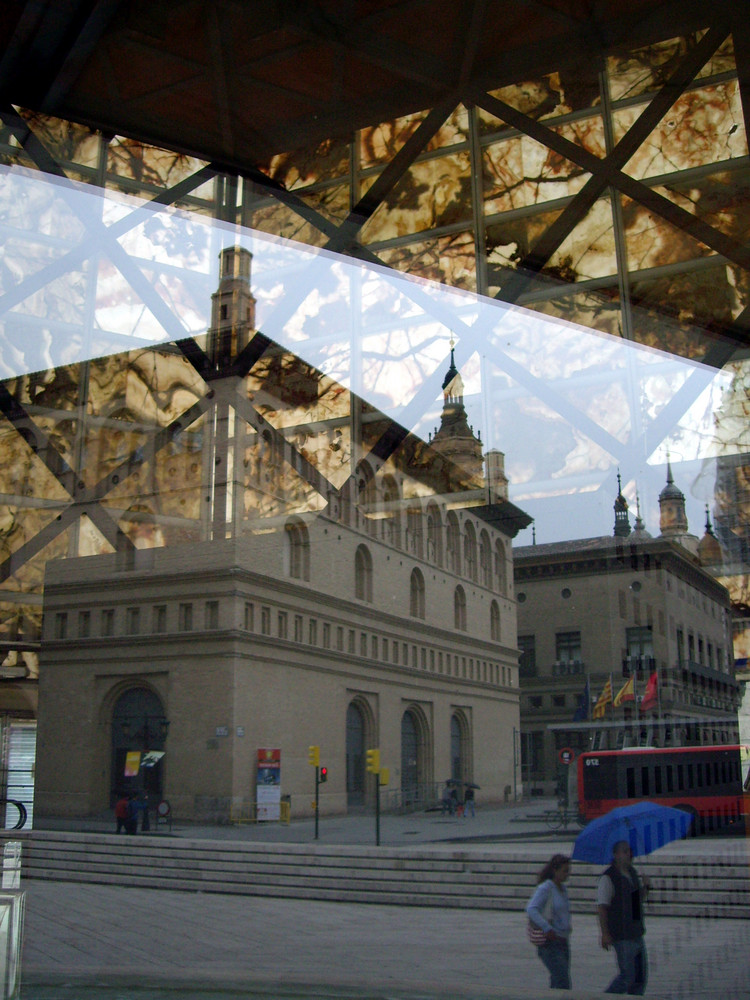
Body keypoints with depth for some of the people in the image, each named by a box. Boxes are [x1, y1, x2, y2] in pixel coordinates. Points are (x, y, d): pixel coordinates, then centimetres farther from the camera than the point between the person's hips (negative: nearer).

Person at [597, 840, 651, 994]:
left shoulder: (632, 873, 11)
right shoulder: (608, 878, -14)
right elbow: (601, 907, -17)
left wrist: (645, 886, 0)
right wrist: (605, 934, -22)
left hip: (636, 934, 8)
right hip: (622, 936, -8)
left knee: (641, 976, 9)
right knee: (627, 976, -6)